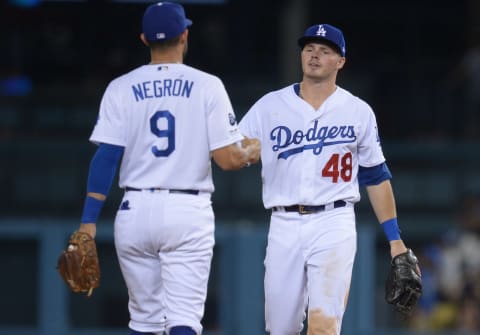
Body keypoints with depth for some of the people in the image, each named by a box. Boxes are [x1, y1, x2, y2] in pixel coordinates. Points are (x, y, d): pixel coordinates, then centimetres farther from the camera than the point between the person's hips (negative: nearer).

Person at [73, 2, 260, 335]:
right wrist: (252, 152, 17)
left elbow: (106, 157, -4)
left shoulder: (121, 88, 2)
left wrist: (89, 221, -4)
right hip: (189, 213, -2)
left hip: (136, 210, 2)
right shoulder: (207, 86, -2)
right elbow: (227, 158, -5)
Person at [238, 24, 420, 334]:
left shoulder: (359, 112, 7)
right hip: (284, 226, 2)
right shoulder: (269, 106, 7)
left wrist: (395, 239, 9)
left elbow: (376, 177, 13)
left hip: (334, 224, -2)